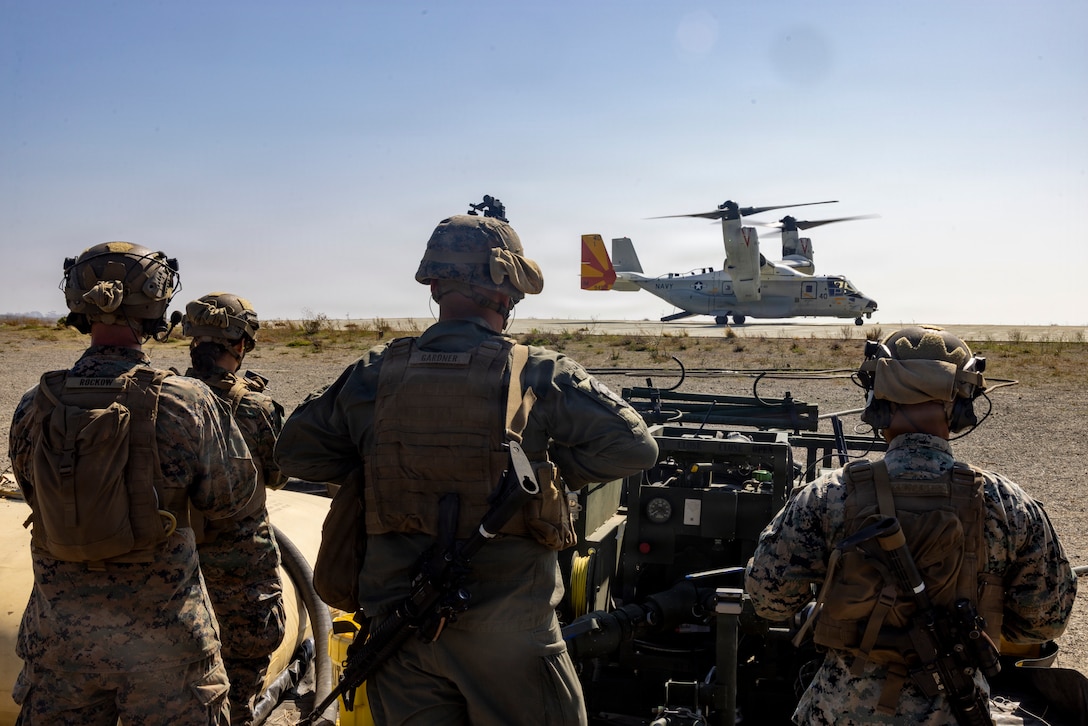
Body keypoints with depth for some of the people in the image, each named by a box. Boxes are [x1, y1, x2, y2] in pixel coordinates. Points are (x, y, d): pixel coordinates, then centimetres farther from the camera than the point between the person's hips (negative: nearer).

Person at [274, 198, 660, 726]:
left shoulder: (375, 374, -2)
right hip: (507, 628, -3)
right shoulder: (539, 375, -11)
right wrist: (552, 469, 1)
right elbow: (634, 446, -11)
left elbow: (295, 451, 7)